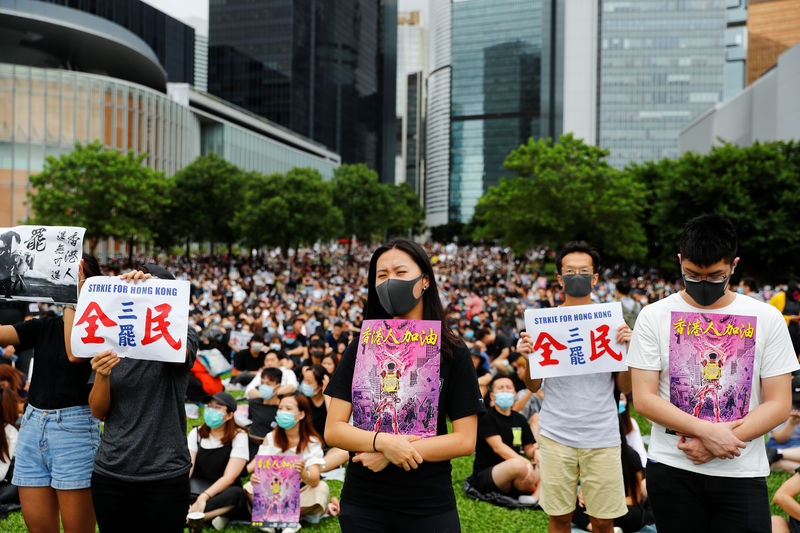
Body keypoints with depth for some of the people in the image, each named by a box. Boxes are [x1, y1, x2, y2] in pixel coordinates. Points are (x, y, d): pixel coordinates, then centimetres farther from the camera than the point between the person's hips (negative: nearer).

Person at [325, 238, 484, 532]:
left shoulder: (452, 353, -5)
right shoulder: (360, 350, 0)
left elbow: (465, 440, -8)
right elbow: (333, 430, -4)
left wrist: (391, 455, -16)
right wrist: (383, 442, -22)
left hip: (430, 507, -1)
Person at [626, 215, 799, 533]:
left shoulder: (767, 319, 2)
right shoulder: (655, 316, 0)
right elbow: (644, 398, -5)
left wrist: (716, 444, -13)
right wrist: (707, 431, -17)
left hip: (742, 474, 0)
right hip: (672, 470, 0)